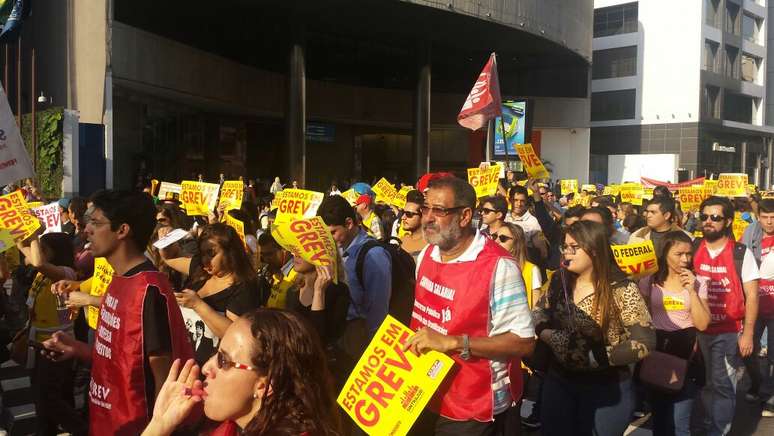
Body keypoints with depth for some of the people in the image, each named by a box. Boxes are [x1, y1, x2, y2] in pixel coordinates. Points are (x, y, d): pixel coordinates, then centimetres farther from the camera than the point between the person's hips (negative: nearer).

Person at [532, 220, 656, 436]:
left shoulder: (622, 290, -17)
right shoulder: (559, 280, -2)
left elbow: (644, 342, -18)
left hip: (606, 389, -4)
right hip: (559, 381, 5)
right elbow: (538, 309, 10)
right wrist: (546, 333, -12)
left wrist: (594, 357, -22)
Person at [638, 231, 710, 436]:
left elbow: (702, 324, -10)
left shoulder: (698, 283, 0)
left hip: (686, 355, -1)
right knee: (659, 416, 15)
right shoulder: (649, 280, 0)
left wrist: (692, 290, -15)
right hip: (657, 354, 1)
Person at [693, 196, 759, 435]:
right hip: (698, 330, 3)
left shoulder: (741, 253, -6)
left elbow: (752, 296, -6)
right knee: (704, 383, 14)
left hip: (729, 332, -3)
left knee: (722, 385, -2)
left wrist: (748, 333, -11)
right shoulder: (693, 250, 2)